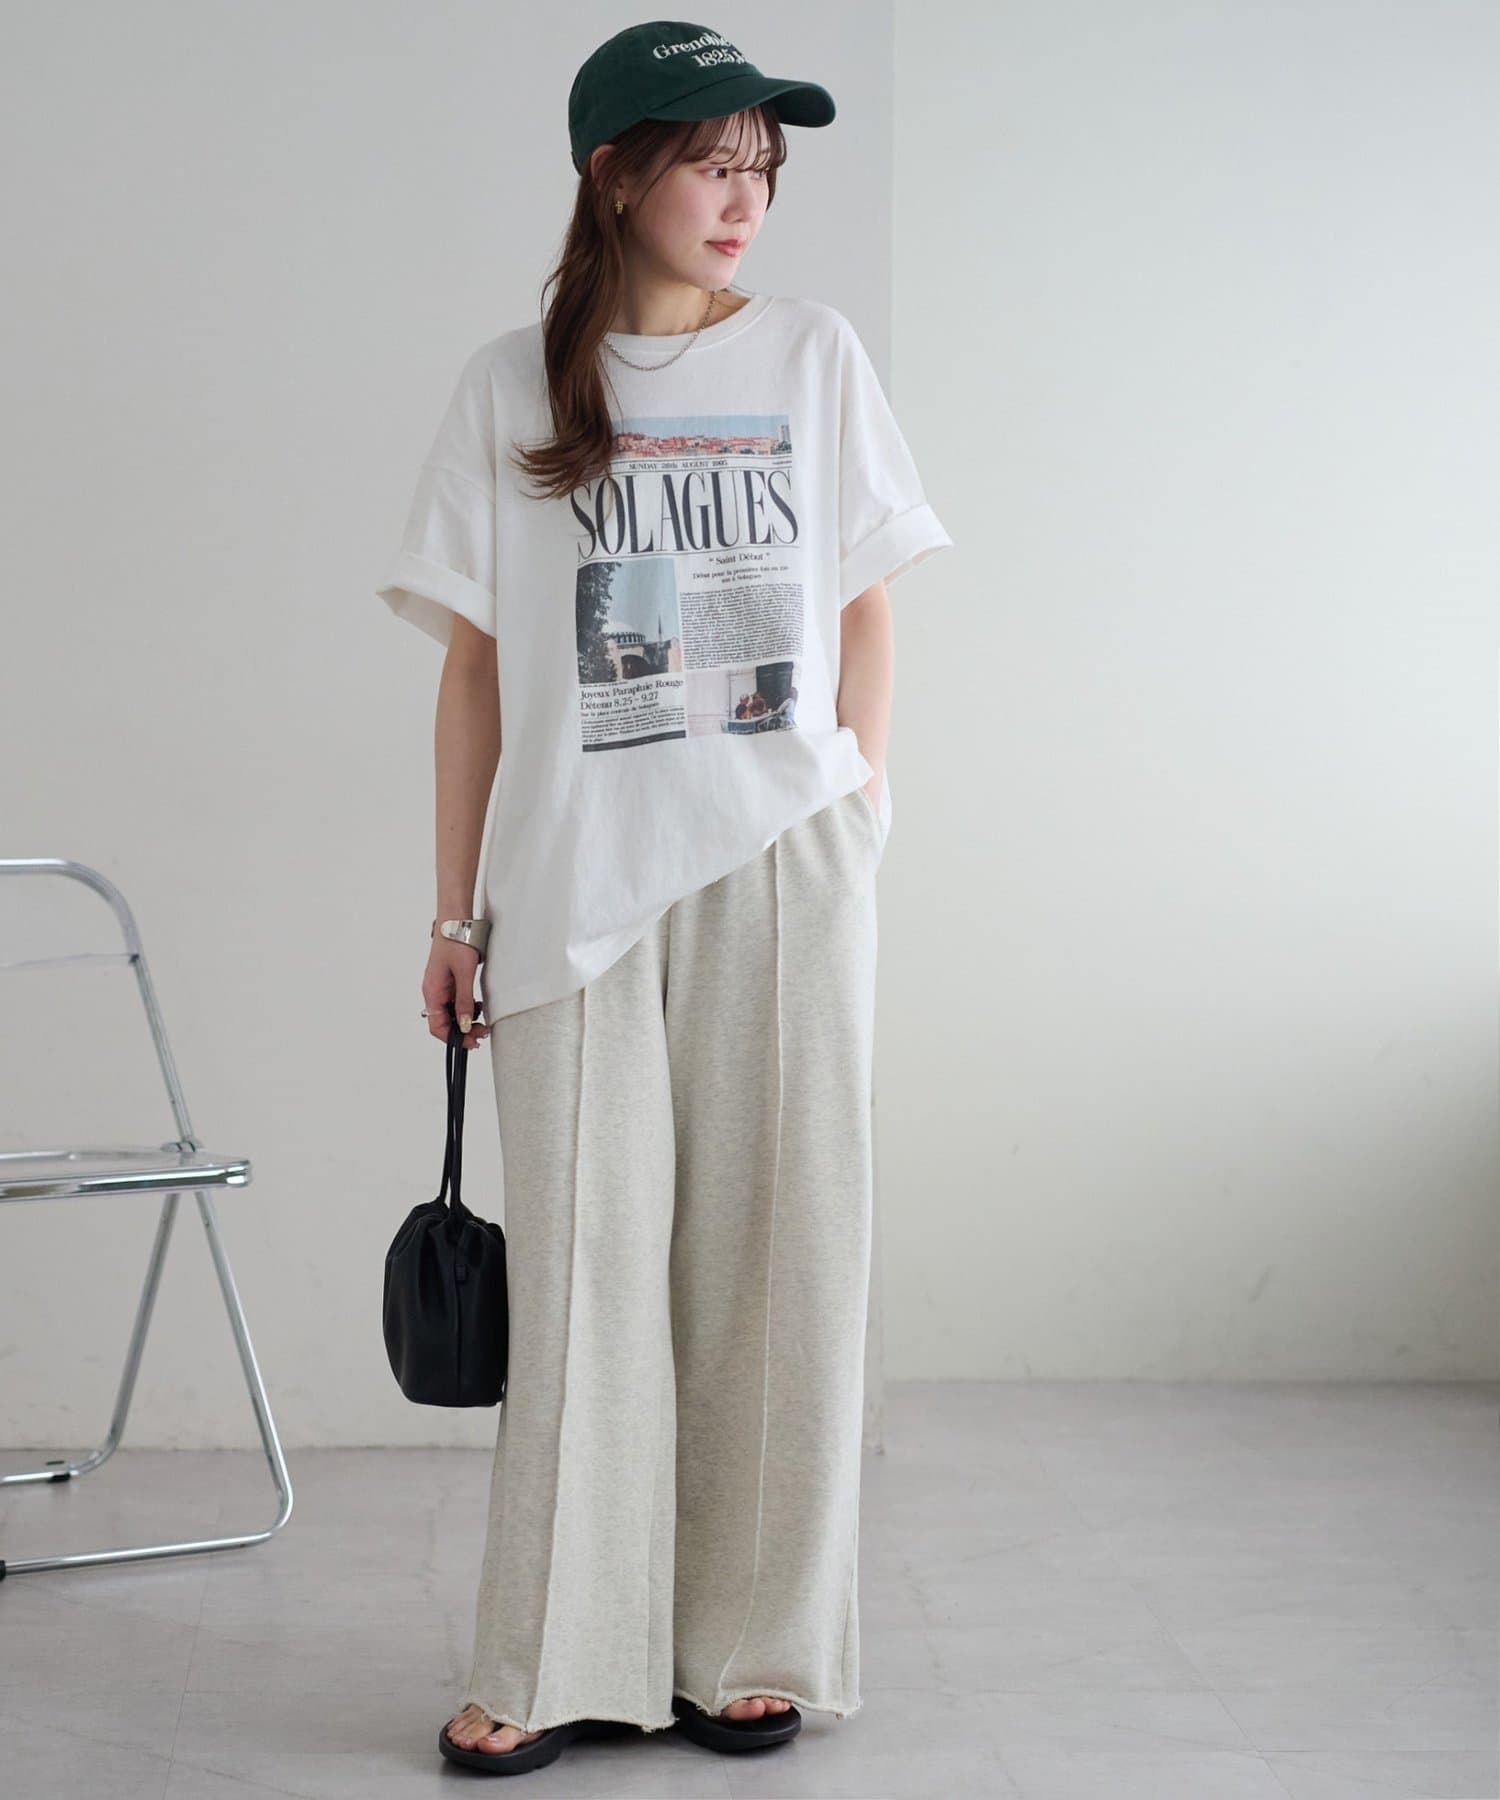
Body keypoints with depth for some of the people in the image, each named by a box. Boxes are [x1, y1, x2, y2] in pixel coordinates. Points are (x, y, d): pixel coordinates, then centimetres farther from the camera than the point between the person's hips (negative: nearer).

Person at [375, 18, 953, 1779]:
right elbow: (475, 662, 6)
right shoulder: (510, 388, 5)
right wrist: (455, 911, 4)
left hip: (780, 862, 1)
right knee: (584, 1256, -1)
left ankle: (749, 1648, 14)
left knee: (771, 1250, 3)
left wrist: (860, 809, 2)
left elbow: (864, 607, 13)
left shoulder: (811, 355, 8)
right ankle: (554, 1669, 8)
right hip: (576, 873, -1)